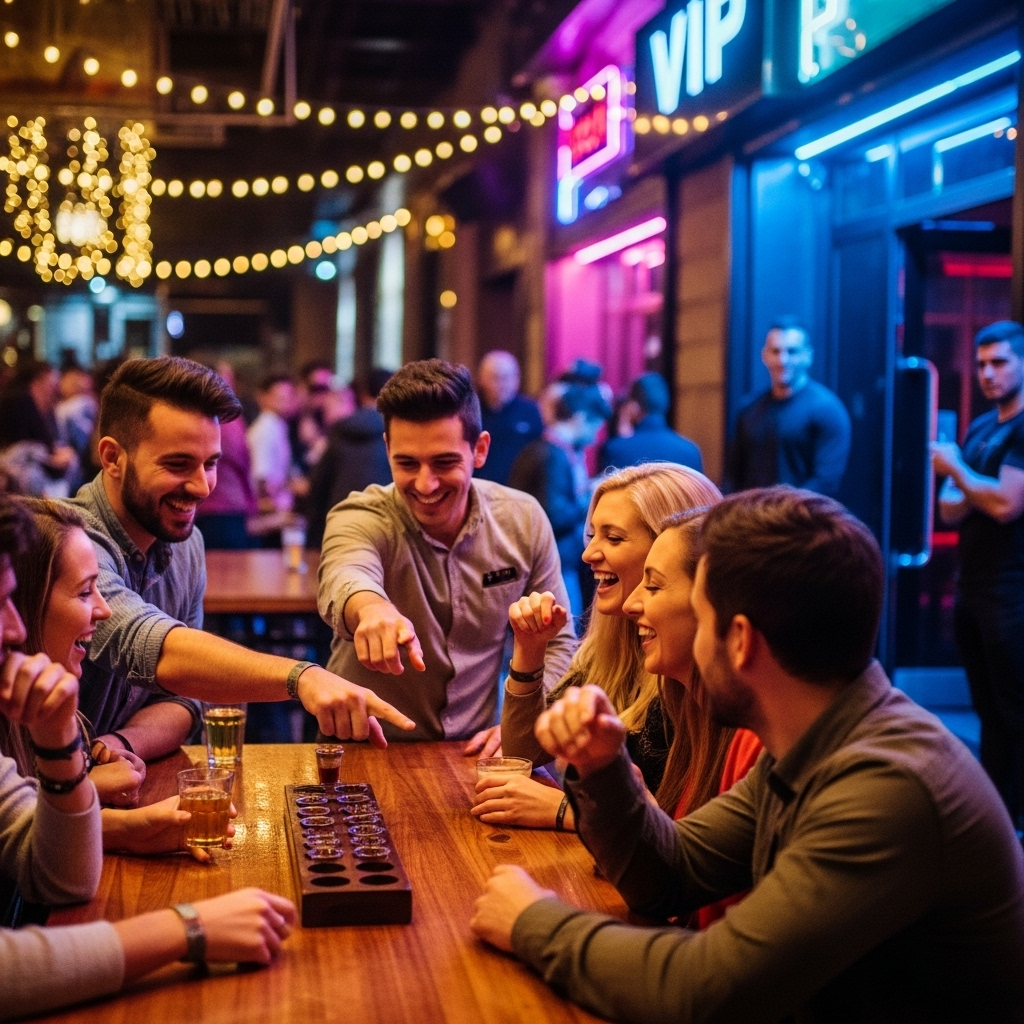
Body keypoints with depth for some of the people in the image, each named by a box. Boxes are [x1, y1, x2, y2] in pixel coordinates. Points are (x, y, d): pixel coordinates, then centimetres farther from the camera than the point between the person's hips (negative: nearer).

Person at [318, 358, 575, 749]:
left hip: (474, 751, 3)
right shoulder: (359, 520, -13)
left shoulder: (524, 520, -3)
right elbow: (346, 576, -37)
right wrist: (371, 607, -60)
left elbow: (555, 644, 5)